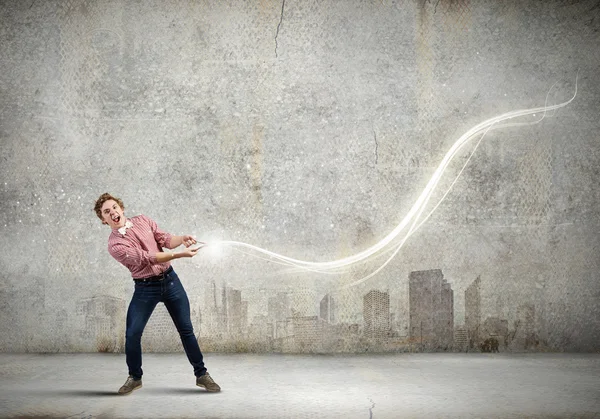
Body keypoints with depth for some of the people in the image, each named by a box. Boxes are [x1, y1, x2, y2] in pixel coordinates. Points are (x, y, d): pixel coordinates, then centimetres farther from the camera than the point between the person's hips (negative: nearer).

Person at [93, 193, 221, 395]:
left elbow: (165, 239, -2)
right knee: (132, 334, -6)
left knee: (186, 329, 5)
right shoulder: (114, 244, -13)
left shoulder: (143, 220, 3)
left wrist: (182, 239, -25)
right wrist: (180, 254, -30)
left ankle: (202, 375, 15)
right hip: (145, 287, -3)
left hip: (169, 279, 3)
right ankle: (135, 377, 18)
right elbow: (146, 258, -22)